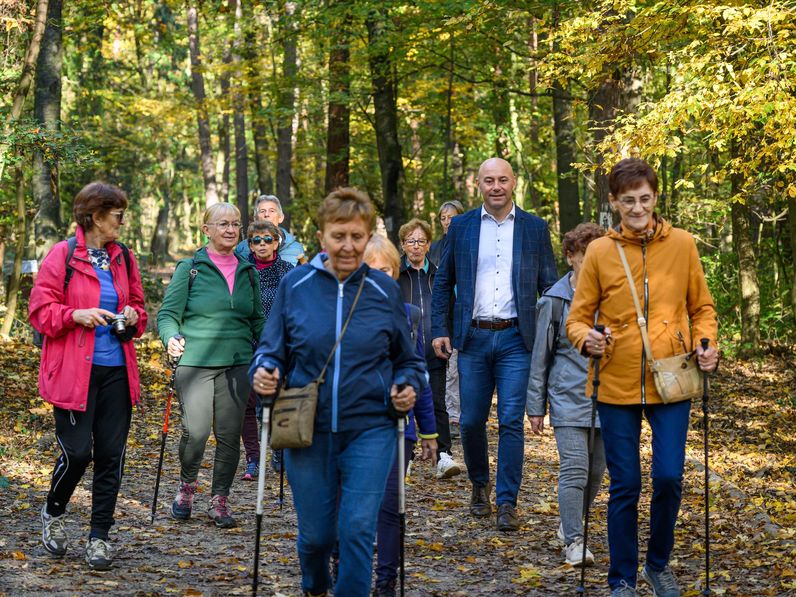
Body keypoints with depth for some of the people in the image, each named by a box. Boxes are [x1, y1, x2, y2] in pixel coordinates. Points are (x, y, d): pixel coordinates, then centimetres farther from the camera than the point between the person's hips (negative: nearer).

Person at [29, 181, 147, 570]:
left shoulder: (123, 258, 11)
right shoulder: (62, 256, -5)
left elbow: (138, 305, 22)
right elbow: (40, 311, -5)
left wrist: (133, 317, 0)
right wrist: (76, 315, -20)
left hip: (116, 369, 5)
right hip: (73, 371, -5)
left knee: (111, 454, 3)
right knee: (77, 452, -6)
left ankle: (100, 536, 13)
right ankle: (53, 513, 23)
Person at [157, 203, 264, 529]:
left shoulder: (247, 271, 14)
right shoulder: (190, 269, 1)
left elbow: (257, 320, 21)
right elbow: (168, 314, -1)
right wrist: (171, 338, -21)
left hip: (237, 364, 4)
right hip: (195, 362, -4)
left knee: (230, 434, 2)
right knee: (196, 432, -11)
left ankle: (220, 500, 16)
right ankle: (187, 486, 17)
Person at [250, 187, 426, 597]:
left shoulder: (384, 290, 0)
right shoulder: (295, 285, -1)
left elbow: (408, 359, 12)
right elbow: (271, 349, 6)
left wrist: (408, 387, -9)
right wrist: (264, 372, -15)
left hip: (370, 429, -1)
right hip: (308, 430, 1)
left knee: (357, 530, -10)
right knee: (315, 533, 10)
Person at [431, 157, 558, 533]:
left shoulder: (535, 228, 6)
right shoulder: (461, 227, 7)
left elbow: (549, 285, 7)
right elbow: (443, 282, 9)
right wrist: (439, 330, -1)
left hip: (516, 339, -1)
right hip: (472, 338, 1)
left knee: (512, 421, -5)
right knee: (471, 420, 6)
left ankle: (507, 502, 1)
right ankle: (479, 485, 29)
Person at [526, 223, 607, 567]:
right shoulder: (555, 301, -1)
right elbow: (541, 356, 4)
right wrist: (536, 406, 4)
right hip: (569, 398, -3)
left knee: (596, 470, 11)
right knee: (574, 469, -11)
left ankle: (570, 524, 31)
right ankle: (574, 542, -8)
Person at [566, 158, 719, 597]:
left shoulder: (682, 245, 3)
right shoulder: (599, 252, 1)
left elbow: (702, 308, 12)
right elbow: (578, 317, 5)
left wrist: (706, 344, -6)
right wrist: (586, 338, -17)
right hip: (617, 386, 0)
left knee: (669, 477, -5)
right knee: (625, 487, 5)